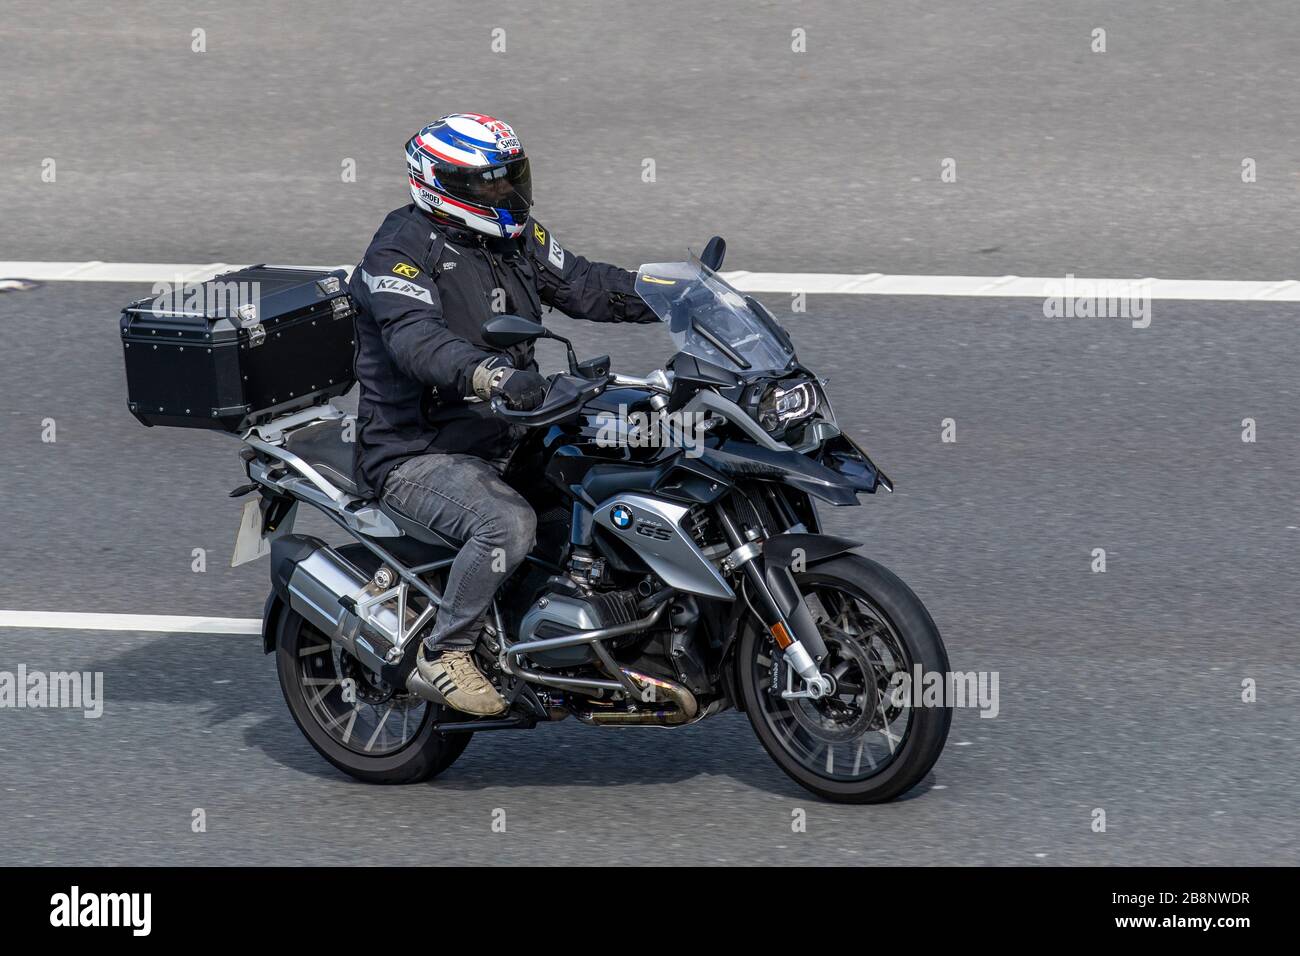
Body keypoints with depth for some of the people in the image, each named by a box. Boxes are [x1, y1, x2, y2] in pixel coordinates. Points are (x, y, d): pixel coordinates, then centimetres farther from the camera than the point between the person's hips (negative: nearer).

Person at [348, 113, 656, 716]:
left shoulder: (516, 238, 10)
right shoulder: (399, 253, -16)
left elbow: (580, 285, 13)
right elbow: (416, 338, -33)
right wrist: (494, 375, -51)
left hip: (504, 438, 9)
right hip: (419, 456, -9)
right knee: (507, 524, -34)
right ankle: (446, 650, -17)